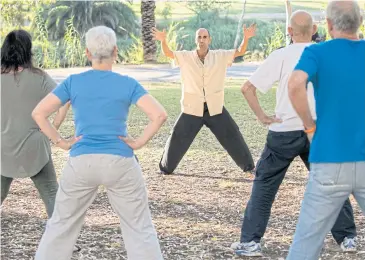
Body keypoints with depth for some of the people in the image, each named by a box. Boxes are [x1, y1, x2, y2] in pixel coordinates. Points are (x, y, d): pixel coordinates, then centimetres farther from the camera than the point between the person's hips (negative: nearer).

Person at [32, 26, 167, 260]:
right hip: (120, 162, -1)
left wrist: (60, 142, 1)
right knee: (140, 227, 6)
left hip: (81, 162, 1)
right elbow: (159, 115, -13)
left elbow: (39, 113, -4)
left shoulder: (74, 82, 2)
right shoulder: (128, 84, -1)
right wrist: (139, 143, -5)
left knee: (62, 225, 15)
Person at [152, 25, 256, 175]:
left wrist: (246, 38, -25)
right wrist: (163, 40, -33)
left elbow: (240, 52, -6)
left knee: (232, 137, 4)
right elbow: (168, 53, -12)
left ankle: (248, 166, 19)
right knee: (177, 139, 4)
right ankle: (166, 168, 24)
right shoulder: (185, 57, -3)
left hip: (215, 109, 0)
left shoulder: (220, 56, -2)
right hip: (192, 109, 0)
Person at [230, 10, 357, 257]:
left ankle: (250, 242, 8)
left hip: (285, 131, -2)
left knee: (264, 185, 10)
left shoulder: (281, 56, -8)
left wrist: (261, 115, -5)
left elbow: (248, 88, -13)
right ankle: (347, 237, 21)